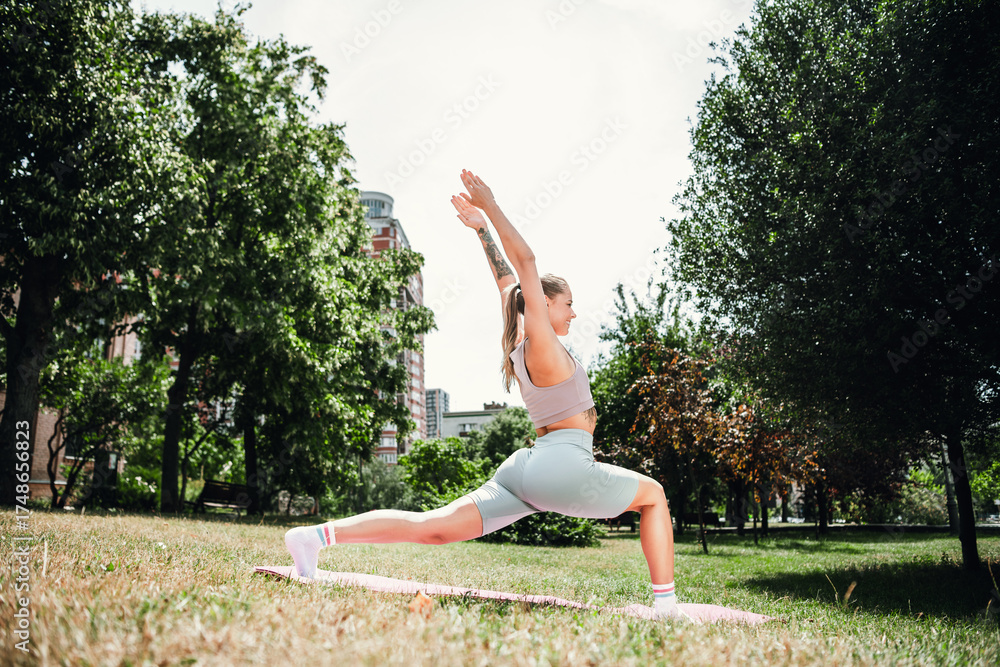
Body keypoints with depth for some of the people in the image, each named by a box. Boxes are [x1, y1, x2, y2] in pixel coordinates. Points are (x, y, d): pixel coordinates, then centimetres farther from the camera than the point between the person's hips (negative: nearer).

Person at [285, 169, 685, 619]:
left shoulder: (519, 342, 16)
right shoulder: (541, 344, -6)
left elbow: (507, 279, 27)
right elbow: (525, 263, -7)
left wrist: (482, 229, 31)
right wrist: (490, 211, -5)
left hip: (523, 467, 8)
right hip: (562, 463, -8)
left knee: (434, 527, -3)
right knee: (653, 494, 12)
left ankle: (320, 534, -16)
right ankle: (666, 606, 4)